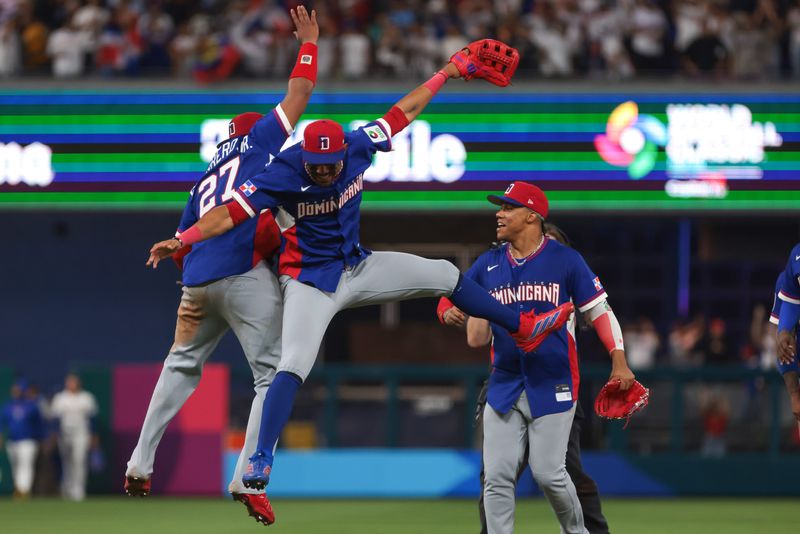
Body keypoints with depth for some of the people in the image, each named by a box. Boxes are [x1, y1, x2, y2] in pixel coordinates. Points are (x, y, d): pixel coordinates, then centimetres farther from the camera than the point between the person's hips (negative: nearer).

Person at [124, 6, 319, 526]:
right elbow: (299, 93, 12)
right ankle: (249, 478, -18)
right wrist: (309, 40, 24)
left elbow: (180, 248, 25)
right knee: (274, 375, -4)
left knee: (182, 365, 25)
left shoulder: (205, 181, 27)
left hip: (198, 282, 6)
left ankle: (141, 463, 22)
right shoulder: (261, 141, 12)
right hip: (246, 274, -6)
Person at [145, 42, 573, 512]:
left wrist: (446, 75, 6)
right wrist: (181, 241, -43)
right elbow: (231, 213, -31)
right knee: (293, 365, -22)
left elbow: (405, 111, 1)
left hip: (357, 268, 6)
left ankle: (523, 328, 28)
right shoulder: (283, 177, -25)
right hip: (310, 283, -6)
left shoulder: (358, 147, -11)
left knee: (445, 275, 9)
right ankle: (261, 461, -23)